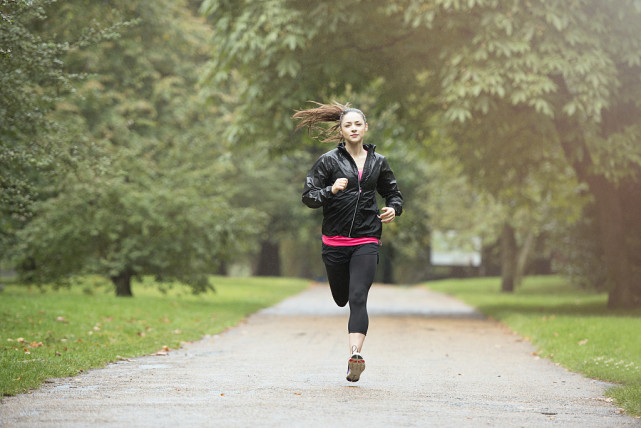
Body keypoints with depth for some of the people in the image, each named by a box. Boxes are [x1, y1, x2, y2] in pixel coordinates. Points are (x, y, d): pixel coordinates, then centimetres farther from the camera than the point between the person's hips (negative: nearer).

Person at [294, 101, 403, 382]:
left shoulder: (378, 162, 8)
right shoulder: (329, 161, 0)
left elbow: (394, 193, 21)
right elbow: (308, 196, -4)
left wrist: (393, 208, -1)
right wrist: (331, 190, -22)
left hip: (366, 241, 0)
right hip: (335, 240, 0)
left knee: (358, 298, -16)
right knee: (341, 299, 11)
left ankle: (355, 353, -25)